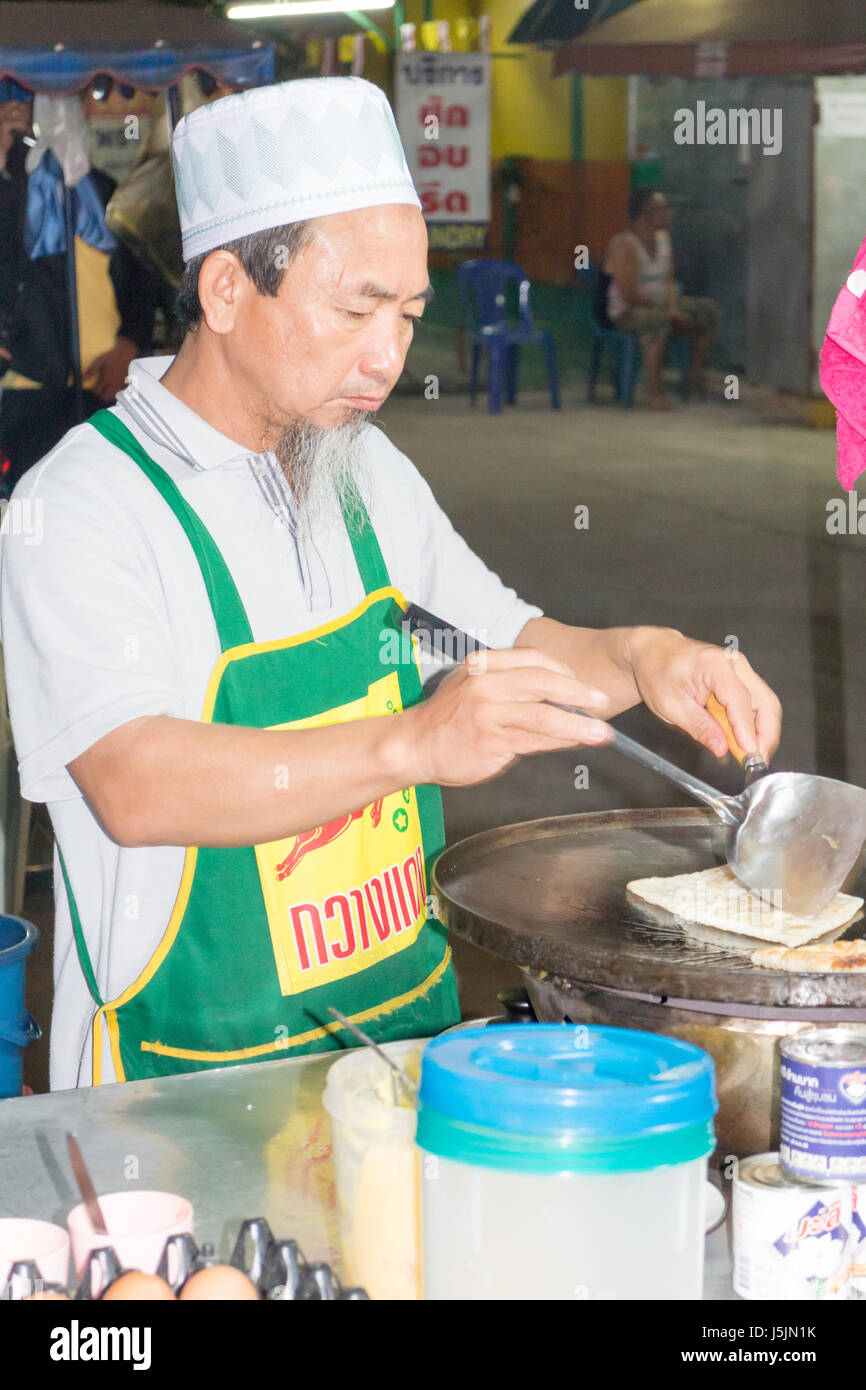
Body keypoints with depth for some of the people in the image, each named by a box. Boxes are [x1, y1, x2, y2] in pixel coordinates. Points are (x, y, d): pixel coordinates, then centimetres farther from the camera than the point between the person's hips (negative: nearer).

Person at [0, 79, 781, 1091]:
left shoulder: (368, 473, 11)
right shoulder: (82, 506, -12)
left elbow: (515, 649, 19)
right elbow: (135, 786, -26)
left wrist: (638, 659, -2)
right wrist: (414, 746, -38)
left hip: (411, 1035, 6)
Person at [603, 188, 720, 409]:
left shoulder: (663, 238, 6)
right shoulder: (625, 245, -20)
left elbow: (669, 281, 11)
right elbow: (629, 294, -24)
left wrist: (673, 307, -10)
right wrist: (667, 311, -18)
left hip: (660, 305, 9)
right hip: (627, 311, -9)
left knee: (709, 310, 1)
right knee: (658, 320, -40)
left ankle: (696, 372, 9)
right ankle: (655, 388, -34)